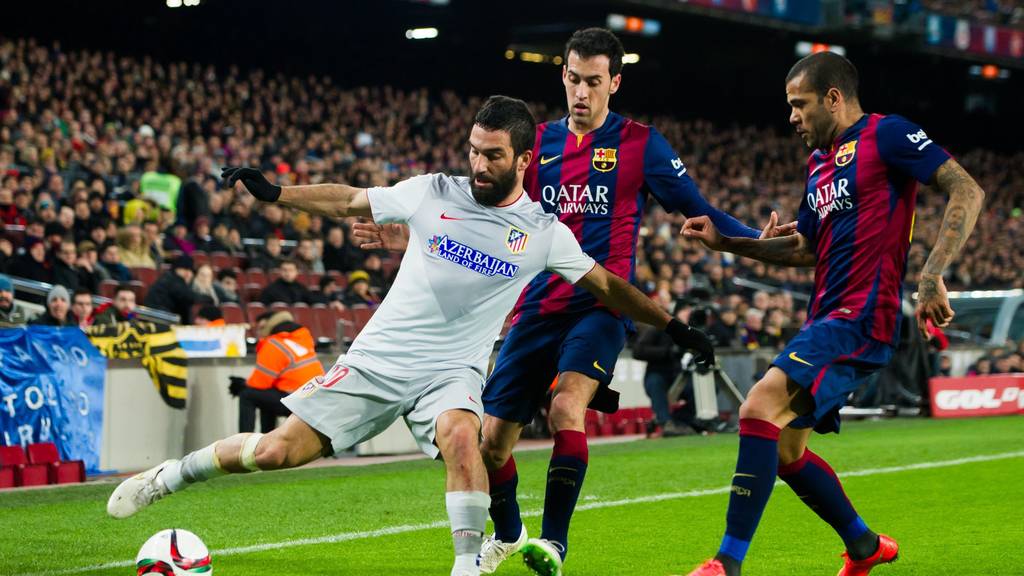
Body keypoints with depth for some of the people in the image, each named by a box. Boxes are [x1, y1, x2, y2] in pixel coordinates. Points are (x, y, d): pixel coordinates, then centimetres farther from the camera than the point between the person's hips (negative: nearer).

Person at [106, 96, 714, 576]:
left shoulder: (544, 233, -1)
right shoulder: (434, 193, -1)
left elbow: (606, 284, 9)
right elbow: (349, 201, 9)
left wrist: (674, 326, 7)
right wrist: (273, 192, 5)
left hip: (453, 371, -1)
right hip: (379, 359, 1)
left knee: (461, 436, -37)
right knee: (276, 451, -6)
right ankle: (174, 473, 19)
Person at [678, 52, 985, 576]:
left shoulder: (886, 135, -6)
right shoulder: (819, 161, 20)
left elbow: (967, 190, -13)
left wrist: (932, 274, -23)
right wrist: (724, 241, 19)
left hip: (860, 318, -10)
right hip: (825, 318, 10)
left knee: (759, 408, -23)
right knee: (785, 452, 13)